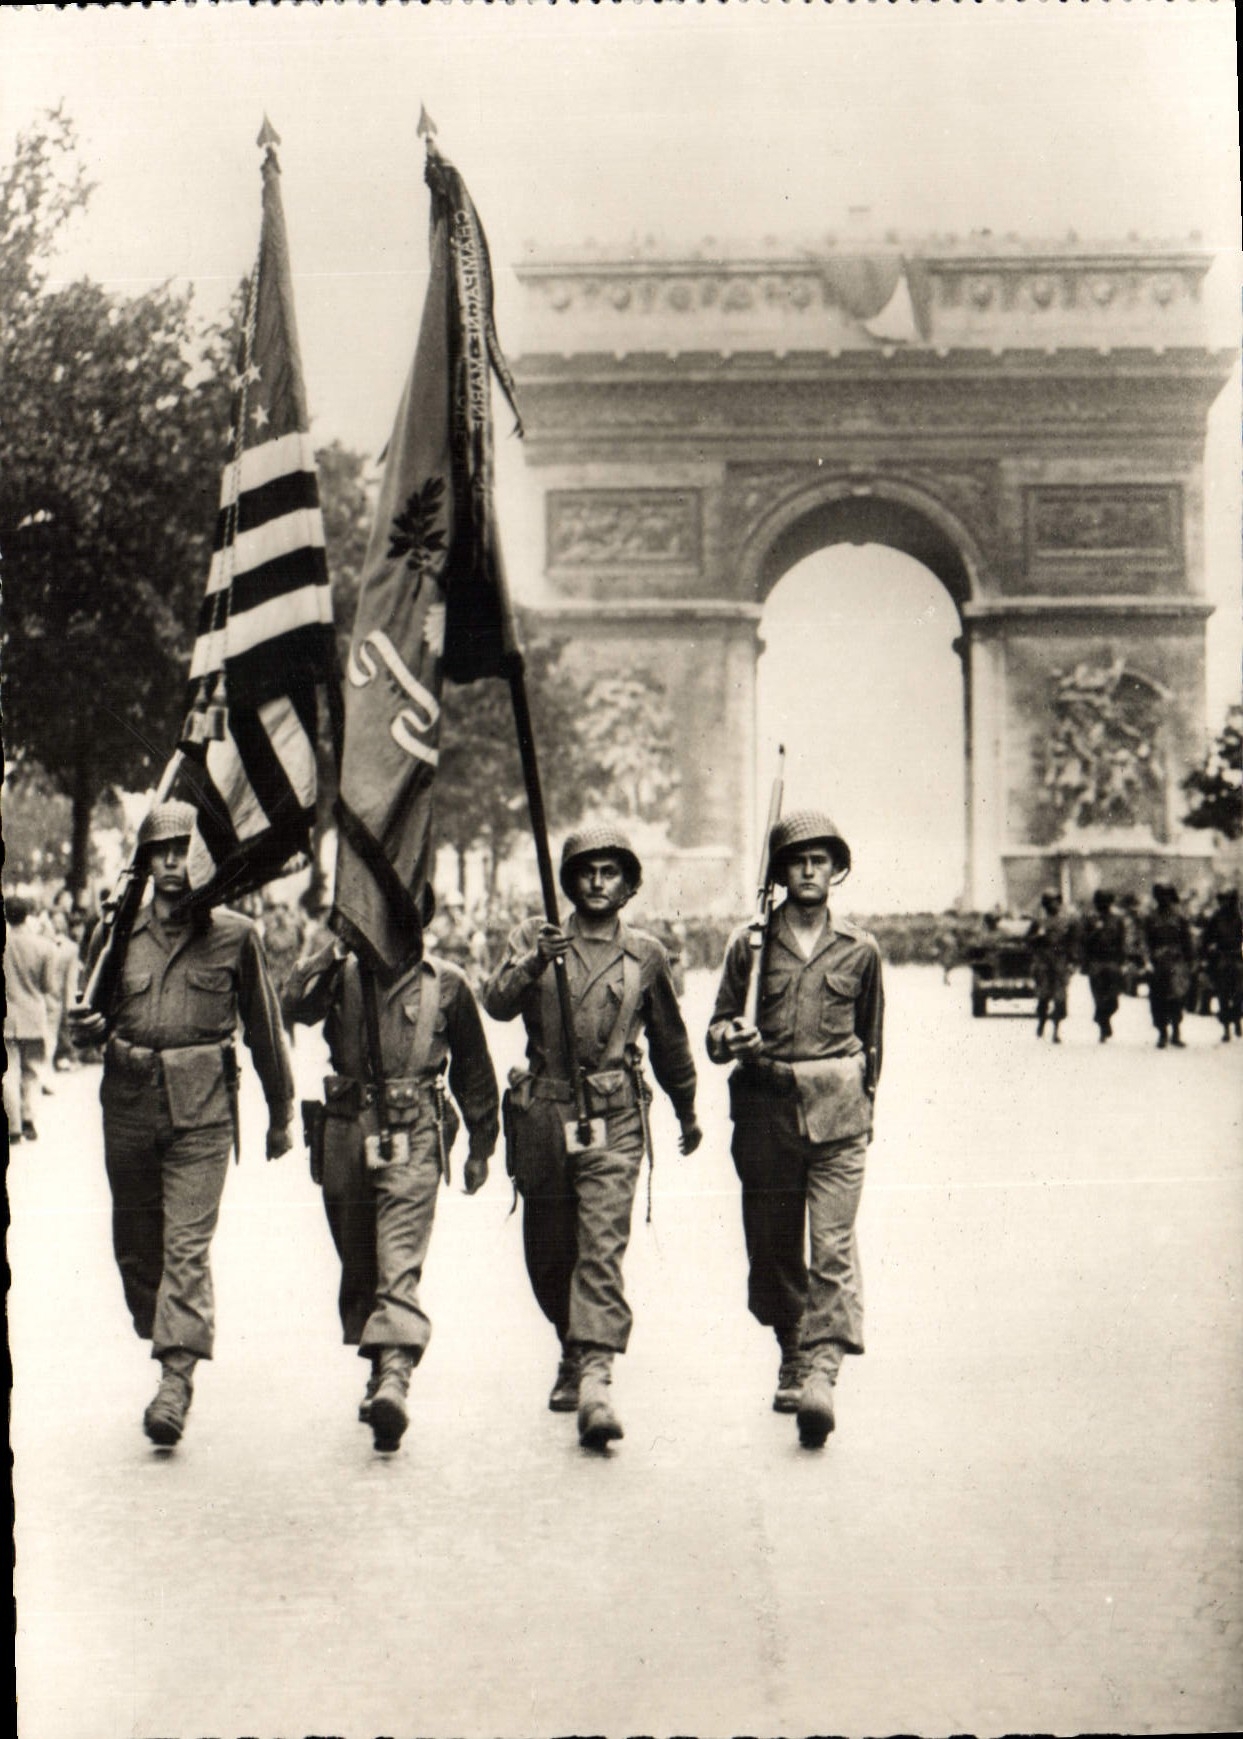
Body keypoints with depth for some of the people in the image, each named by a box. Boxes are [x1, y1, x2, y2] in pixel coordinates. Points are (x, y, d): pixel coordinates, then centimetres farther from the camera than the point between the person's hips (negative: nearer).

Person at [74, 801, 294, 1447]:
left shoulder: (235, 935, 2)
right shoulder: (118, 933, 8)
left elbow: (264, 1027, 9)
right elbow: (88, 1017, 16)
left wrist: (280, 1115, 13)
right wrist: (92, 1025, -10)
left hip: (202, 1110, -3)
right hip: (128, 1105, 3)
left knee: (187, 1243, -11)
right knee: (134, 1243, 10)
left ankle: (177, 1376, -14)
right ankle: (159, 1336, 31)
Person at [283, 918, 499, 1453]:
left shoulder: (445, 983, 5)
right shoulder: (343, 973, 8)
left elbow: (473, 1067, 13)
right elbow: (298, 1004, -12)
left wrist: (480, 1146, 16)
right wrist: (333, 950, -19)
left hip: (413, 1139, -3)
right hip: (346, 1134, 3)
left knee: (399, 1265, -17)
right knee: (358, 1269, 13)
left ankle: (394, 1379, -28)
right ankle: (381, 1372, 28)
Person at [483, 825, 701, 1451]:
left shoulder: (645, 955, 7)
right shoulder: (534, 937, 7)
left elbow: (670, 1042, 20)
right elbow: (497, 1003, -9)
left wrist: (687, 1113, 29)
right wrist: (535, 964, -28)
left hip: (612, 1121, -2)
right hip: (541, 1117, 2)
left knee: (602, 1247, -15)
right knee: (547, 1254, 11)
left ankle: (594, 1377, -22)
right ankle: (575, 1352, 34)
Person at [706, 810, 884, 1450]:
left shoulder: (859, 949, 7)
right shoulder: (749, 943, 5)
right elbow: (718, 1029, 8)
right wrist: (732, 1038, -14)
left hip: (836, 1114, -1)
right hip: (765, 1109, 1)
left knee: (832, 1246, -13)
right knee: (772, 1246, 8)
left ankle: (820, 1372, -18)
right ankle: (792, 1356, 27)